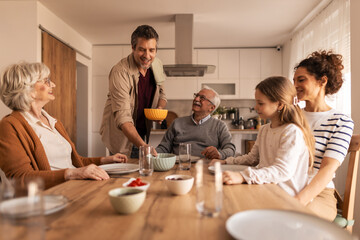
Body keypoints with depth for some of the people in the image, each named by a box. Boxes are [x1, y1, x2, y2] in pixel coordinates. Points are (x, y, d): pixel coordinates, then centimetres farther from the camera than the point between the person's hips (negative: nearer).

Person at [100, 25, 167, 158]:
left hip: (142, 133, 6)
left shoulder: (157, 64, -4)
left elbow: (161, 94, 12)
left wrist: (160, 108, -11)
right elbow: (123, 118, -32)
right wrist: (143, 146, -44)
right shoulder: (120, 72, -25)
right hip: (122, 137, -5)